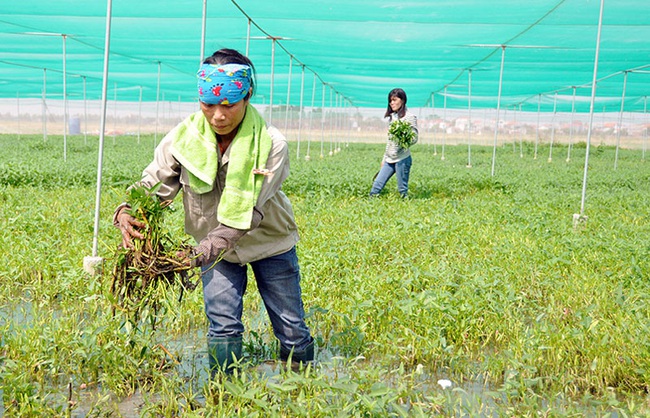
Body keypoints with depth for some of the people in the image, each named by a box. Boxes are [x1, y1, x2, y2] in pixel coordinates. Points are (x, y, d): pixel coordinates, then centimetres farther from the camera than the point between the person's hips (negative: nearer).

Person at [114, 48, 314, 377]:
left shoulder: (271, 145, -28)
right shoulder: (184, 137, -19)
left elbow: (247, 214, -34)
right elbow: (152, 184, -17)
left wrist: (202, 252, -47)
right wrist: (126, 212, -41)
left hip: (270, 241, -1)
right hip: (214, 244, 1)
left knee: (292, 330, 9)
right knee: (223, 326, -7)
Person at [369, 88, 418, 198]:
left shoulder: (409, 117, -4)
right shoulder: (392, 117, 17)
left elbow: (414, 138, -9)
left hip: (402, 158, -7)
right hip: (389, 159, 7)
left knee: (402, 190, -3)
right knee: (377, 185, 2)